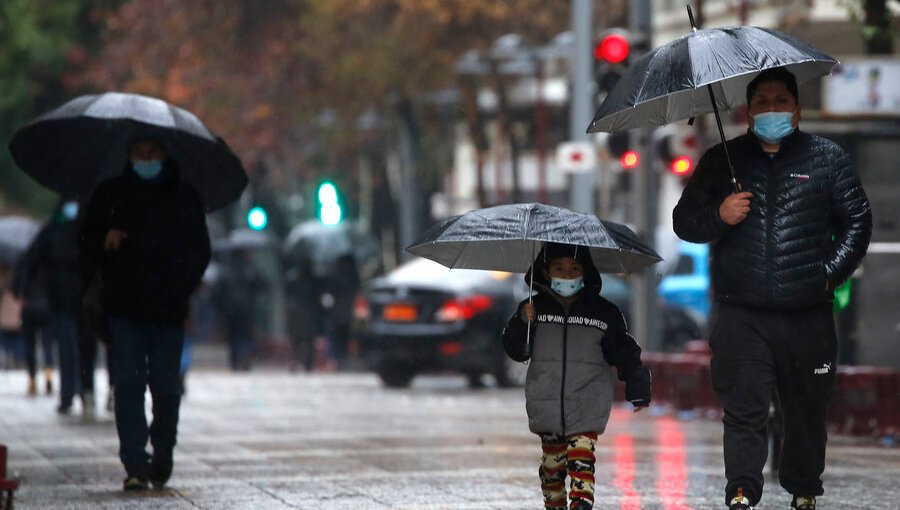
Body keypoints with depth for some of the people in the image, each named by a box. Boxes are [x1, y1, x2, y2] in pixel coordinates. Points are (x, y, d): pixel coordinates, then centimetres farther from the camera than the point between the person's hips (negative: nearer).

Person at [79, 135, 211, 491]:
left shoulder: (184, 198, 9)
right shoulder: (110, 195, 10)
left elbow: (200, 251, 9)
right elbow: (88, 239, 12)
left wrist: (181, 288, -7)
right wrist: (104, 240, -11)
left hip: (168, 309, 0)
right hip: (124, 307, 0)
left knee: (166, 385, 1)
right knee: (128, 382, -8)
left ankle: (163, 452, 24)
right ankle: (135, 465, -9)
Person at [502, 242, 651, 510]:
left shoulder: (603, 312, 3)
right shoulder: (535, 308, 5)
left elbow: (625, 354, 8)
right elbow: (515, 350, 4)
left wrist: (638, 391, 6)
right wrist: (522, 322, -13)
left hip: (586, 405, -2)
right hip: (547, 404, 2)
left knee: (582, 460, -14)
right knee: (552, 462, 9)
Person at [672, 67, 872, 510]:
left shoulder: (827, 158, 8)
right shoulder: (722, 161, 11)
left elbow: (857, 221, 10)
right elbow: (684, 222, 13)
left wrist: (831, 271, -2)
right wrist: (719, 215, -8)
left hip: (807, 314, 0)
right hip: (741, 315, 0)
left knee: (807, 409, 8)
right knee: (743, 407, -8)